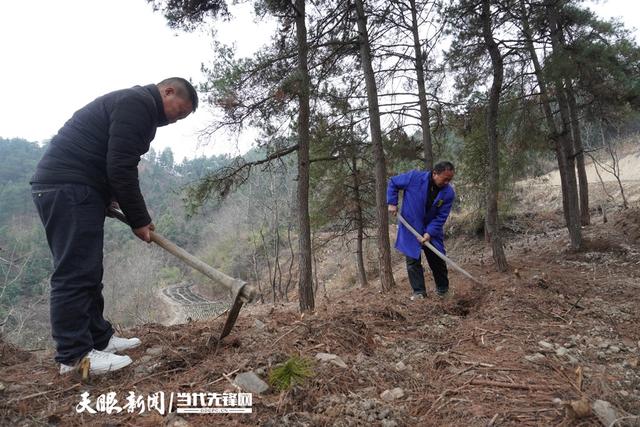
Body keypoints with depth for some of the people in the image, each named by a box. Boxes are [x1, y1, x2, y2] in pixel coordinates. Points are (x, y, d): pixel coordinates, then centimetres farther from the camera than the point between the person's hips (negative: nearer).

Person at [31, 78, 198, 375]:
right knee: (75, 272, -8)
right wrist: (139, 220, -10)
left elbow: (118, 166, 23)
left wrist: (137, 216, 16)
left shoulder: (137, 106, 23)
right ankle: (74, 355, -1)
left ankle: (98, 338, 21)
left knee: (87, 271, 12)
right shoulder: (138, 103, -10)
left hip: (70, 188, 11)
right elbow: (120, 168, -18)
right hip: (68, 187, -11)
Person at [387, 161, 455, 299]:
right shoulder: (414, 177, -20)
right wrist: (392, 203, -10)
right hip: (410, 229, -1)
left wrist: (430, 233, -24)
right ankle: (419, 292, 9)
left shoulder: (449, 193, -15)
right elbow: (393, 182, -3)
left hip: (432, 231, 2)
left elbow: (441, 217, -13)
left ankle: (443, 289, 27)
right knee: (412, 261, 0)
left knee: (438, 261, 8)